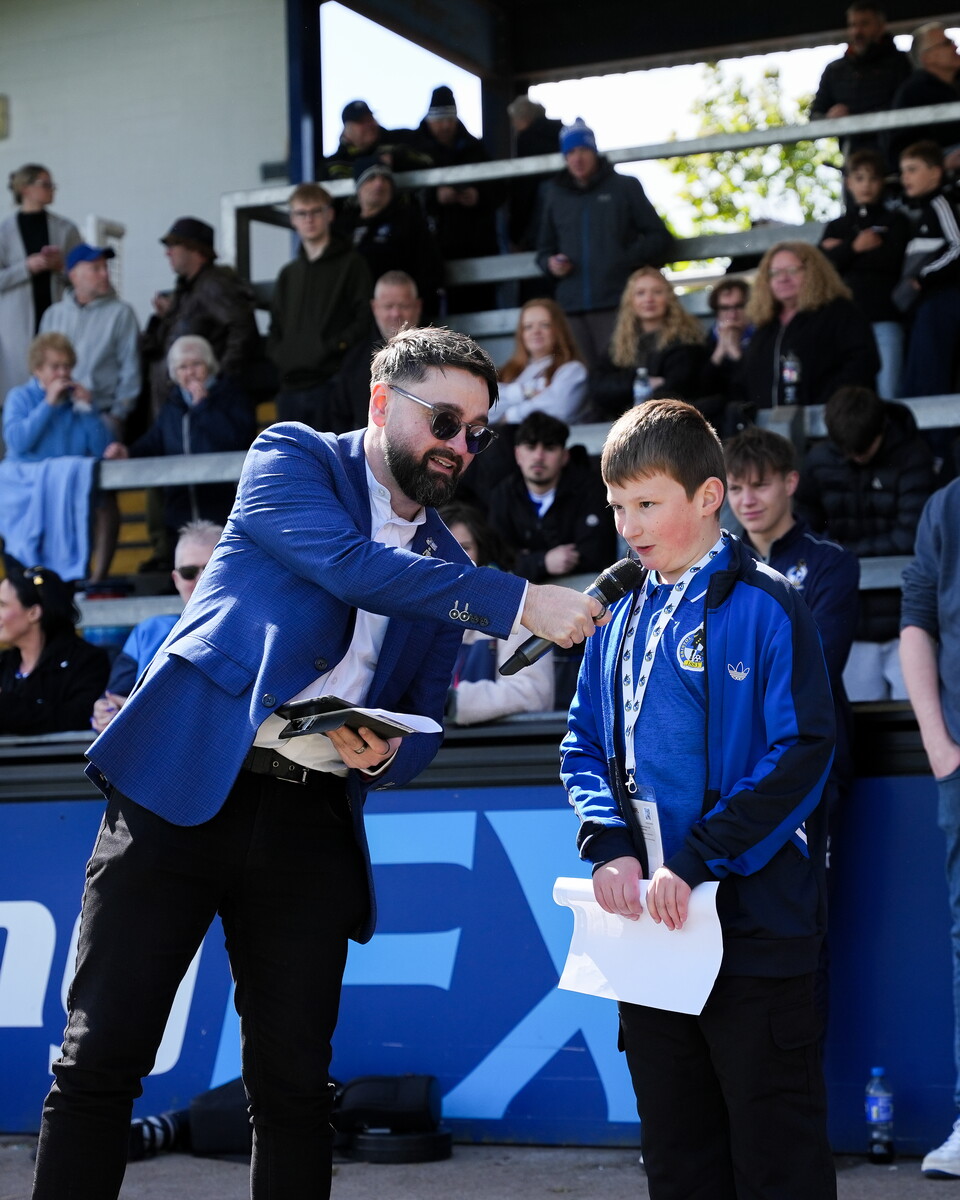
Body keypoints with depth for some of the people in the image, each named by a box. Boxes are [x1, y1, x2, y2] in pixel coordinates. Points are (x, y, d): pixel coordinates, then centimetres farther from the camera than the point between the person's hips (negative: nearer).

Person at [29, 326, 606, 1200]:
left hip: (312, 824, 5)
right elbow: (350, 564, -17)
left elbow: (426, 724, 17)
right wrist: (519, 603, -22)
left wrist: (385, 753, -8)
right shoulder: (295, 458, 3)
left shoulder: (445, 567, 17)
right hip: (185, 788, -5)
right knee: (102, 1060, -5)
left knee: (295, 1086, 4)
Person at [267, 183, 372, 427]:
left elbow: (365, 319, -5)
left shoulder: (351, 264, 5)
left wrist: (335, 346, -14)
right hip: (291, 386, 6)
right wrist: (278, 355, 6)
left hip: (331, 383, -6)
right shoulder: (288, 274, 23)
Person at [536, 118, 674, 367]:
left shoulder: (624, 187, 11)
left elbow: (660, 237, 10)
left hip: (617, 307, -3)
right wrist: (550, 263, 4)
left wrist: (630, 258, -5)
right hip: (571, 307, 3)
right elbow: (544, 248, 26)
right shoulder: (555, 194, 19)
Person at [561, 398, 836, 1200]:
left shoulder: (763, 606, -8)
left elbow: (801, 751, -16)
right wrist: (609, 848, -7)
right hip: (647, 923, 6)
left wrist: (695, 863, -20)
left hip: (754, 920, -6)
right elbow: (585, 745, 12)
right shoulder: (623, 620, 12)